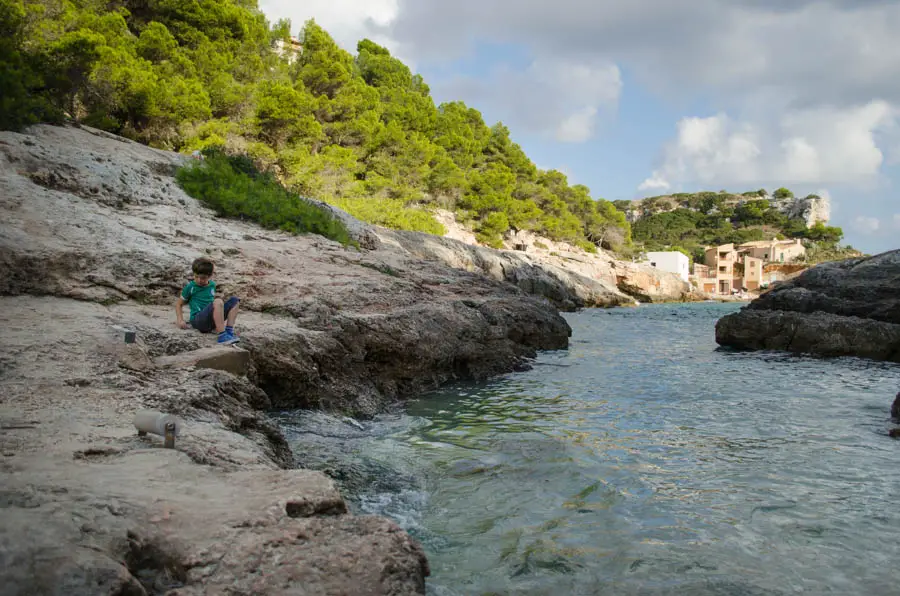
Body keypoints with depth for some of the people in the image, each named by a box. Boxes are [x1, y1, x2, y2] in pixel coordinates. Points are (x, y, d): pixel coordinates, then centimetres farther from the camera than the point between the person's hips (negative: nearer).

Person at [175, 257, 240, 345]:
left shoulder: (212, 285, 15)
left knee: (234, 300, -6)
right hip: (198, 320, -6)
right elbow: (178, 304, 10)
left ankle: (229, 331, -17)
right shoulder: (190, 287, 3)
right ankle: (222, 336, -38)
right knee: (218, 301, -32)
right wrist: (180, 320, -5)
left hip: (211, 321, 6)